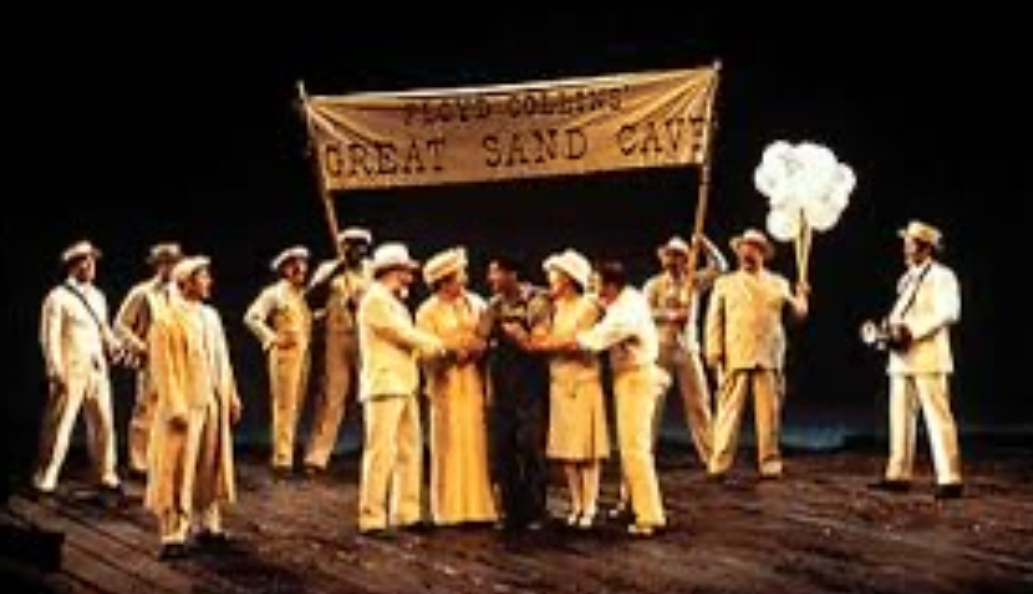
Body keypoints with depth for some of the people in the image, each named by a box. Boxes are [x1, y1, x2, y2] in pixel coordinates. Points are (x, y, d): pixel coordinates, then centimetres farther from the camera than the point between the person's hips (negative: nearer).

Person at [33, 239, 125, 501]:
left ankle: (107, 478, 17)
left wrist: (116, 346, -1)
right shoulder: (58, 297, -5)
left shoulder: (98, 297, 15)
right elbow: (49, 337, -9)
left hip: (98, 371, 6)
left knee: (104, 424, 7)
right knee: (59, 426, -3)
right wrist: (56, 372, -14)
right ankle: (45, 482, 5)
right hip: (71, 372, -6)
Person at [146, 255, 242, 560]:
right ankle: (173, 536, -4)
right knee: (179, 472, -5)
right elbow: (163, 368, -14)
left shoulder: (211, 316, 11)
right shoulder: (166, 320, -11)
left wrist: (231, 397, 13)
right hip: (186, 406, -7)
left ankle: (207, 525, 24)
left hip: (214, 405, 7)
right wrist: (175, 407, -19)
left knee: (211, 467, 13)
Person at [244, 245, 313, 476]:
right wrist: (273, 338, -12)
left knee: (297, 407, 7)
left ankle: (288, 455, 13)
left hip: (304, 355, 7)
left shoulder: (303, 295, 18)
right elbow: (252, 317, -10)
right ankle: (282, 459, -9)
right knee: (285, 406, -9)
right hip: (285, 354, -7)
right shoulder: (274, 293, -2)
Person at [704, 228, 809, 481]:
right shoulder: (725, 284, 15)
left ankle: (770, 464, 5)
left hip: (770, 359, 1)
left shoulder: (778, 284, 18)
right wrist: (714, 353, -1)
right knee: (729, 411, -6)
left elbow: (797, 314, 15)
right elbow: (714, 321, 10)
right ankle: (719, 464, -6)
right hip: (735, 358, -1)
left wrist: (801, 297, -6)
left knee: (769, 414, 0)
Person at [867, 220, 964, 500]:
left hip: (928, 357, -8)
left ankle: (950, 480, -11)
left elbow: (949, 312, -15)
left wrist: (912, 330, -20)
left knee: (938, 416, -10)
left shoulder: (941, 276, -4)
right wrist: (890, 328, 2)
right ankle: (899, 475, 11)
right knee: (900, 416, 7)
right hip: (902, 357, 8)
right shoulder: (906, 279, 21)